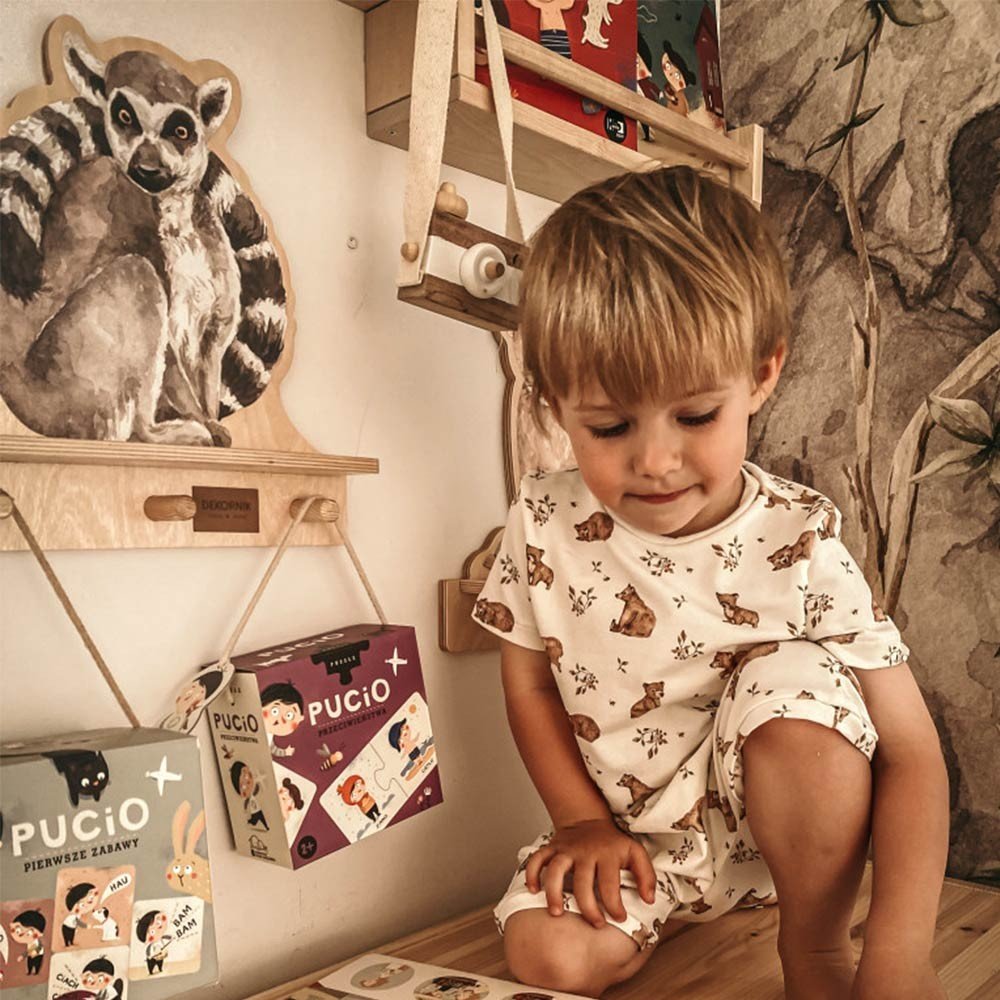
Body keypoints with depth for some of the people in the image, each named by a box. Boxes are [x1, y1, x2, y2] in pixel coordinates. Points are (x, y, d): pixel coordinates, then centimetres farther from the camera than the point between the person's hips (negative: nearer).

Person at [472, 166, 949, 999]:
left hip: (778, 828, -1)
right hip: (635, 837, 1)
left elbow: (909, 753, -20)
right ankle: (674, 920, 10)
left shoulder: (798, 544, -21)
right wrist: (584, 821, -10)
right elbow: (529, 682, 0)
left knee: (796, 682, -31)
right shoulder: (545, 525, -14)